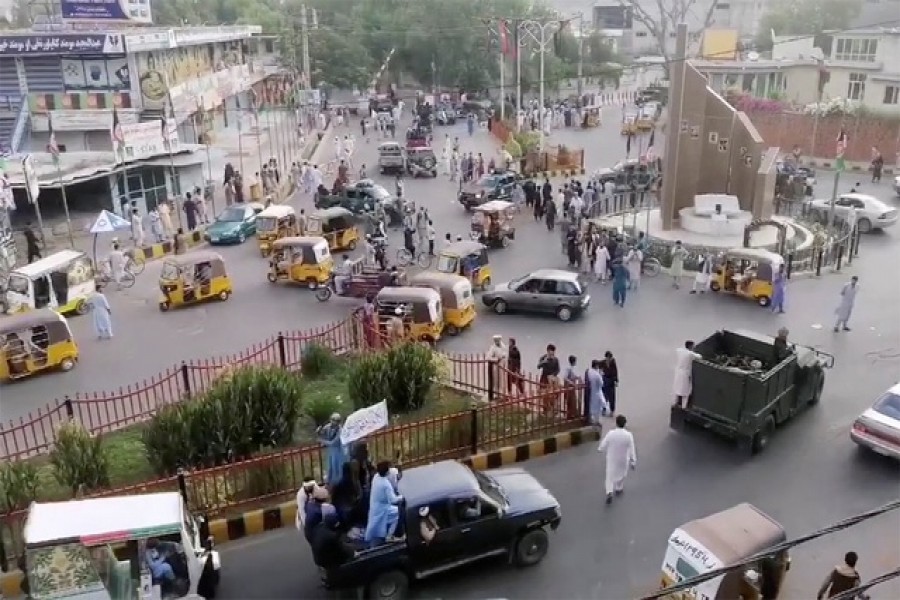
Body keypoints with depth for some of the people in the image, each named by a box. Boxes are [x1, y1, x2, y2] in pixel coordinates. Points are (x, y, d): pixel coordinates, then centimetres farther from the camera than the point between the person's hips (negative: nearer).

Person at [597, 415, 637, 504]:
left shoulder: (610, 434, -22)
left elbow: (603, 445, -10)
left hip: (611, 459, -1)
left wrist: (599, 449, 13)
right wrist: (633, 461, -4)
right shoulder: (628, 435, -22)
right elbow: (632, 449, -16)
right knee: (621, 474, 26)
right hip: (623, 459, 1)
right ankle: (618, 489, 45)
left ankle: (609, 492, -4)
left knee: (610, 475, 13)